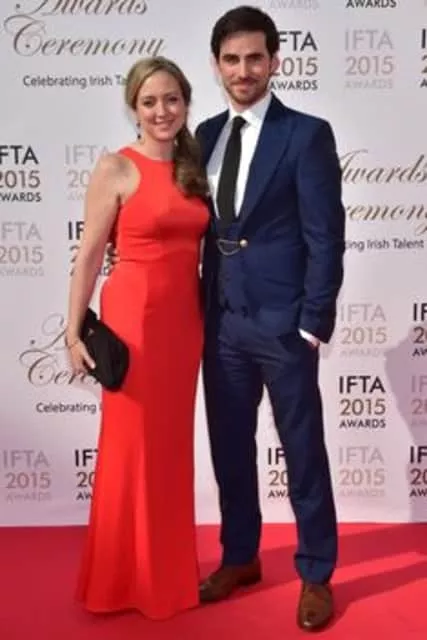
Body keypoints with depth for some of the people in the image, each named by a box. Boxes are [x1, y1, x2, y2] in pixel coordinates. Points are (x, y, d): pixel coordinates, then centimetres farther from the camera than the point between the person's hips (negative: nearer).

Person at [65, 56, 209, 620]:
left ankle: (171, 570, 30)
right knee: (131, 444, 5)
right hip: (133, 316, -5)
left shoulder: (193, 168, 10)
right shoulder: (116, 168, -7)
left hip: (185, 317, 6)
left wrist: (207, 313, 8)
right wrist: (75, 331, -9)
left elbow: (199, 245, 13)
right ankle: (125, 578, 24)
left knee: (173, 444, 14)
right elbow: (89, 255, -7)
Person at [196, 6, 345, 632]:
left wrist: (313, 325, -13)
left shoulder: (307, 134, -6)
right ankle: (240, 558, 34)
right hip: (221, 322, 5)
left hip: (282, 324, -5)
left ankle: (316, 575, 25)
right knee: (230, 449, 15)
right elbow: (202, 228, 12)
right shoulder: (207, 135, 10)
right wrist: (202, 309, 6)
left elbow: (326, 238, -9)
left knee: (304, 453, 7)